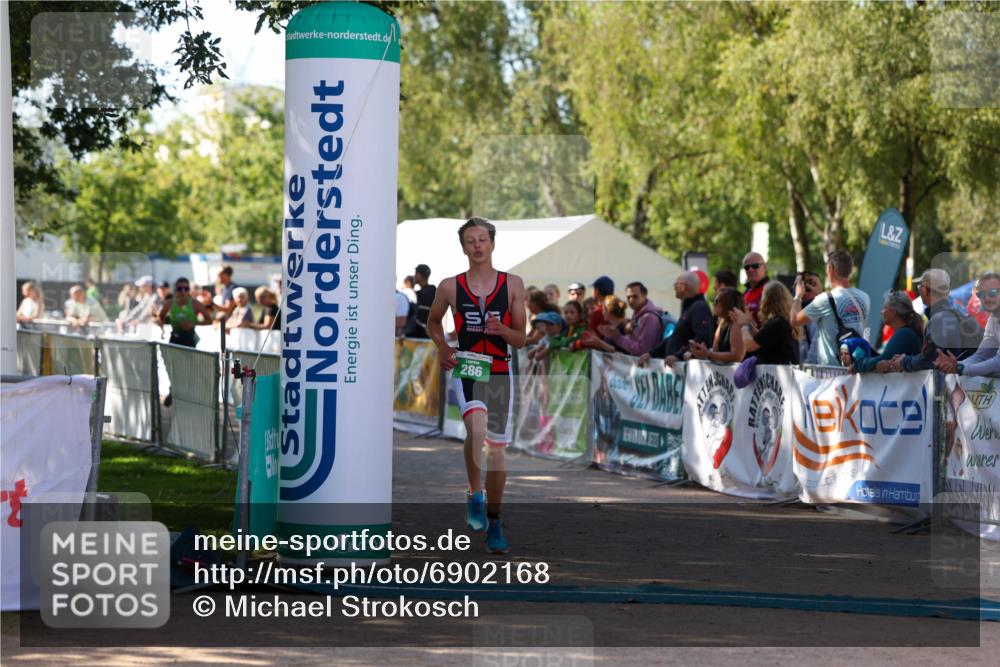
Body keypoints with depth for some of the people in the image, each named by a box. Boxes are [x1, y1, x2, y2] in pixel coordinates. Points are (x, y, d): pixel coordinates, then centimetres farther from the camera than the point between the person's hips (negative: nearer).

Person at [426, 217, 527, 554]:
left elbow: (521, 340, 4)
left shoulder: (513, 284, 2)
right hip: (465, 369, -2)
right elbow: (433, 322, 19)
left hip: (500, 372, 2)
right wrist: (442, 347, 1)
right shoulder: (450, 287, 1)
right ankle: (474, 496, -11)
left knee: (497, 447, 8)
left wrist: (502, 331, -17)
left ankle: (494, 521, 22)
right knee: (477, 429, -30)